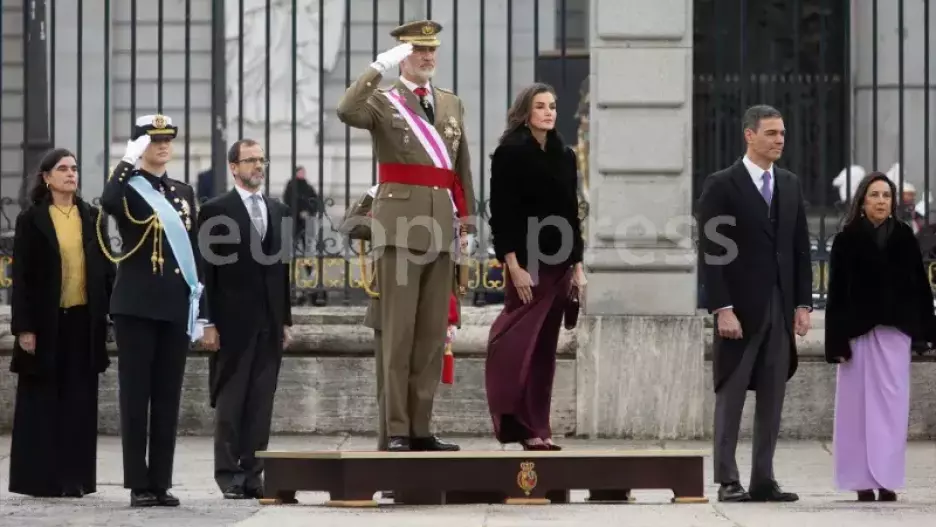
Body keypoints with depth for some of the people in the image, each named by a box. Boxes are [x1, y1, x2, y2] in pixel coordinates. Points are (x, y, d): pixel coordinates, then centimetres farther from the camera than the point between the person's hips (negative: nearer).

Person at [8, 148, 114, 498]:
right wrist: (24, 327, -8)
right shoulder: (32, 220, -1)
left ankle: (74, 477, 8)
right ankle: (38, 478, 6)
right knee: (42, 401, 2)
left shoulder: (91, 217, 9)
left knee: (79, 402, 4)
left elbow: (105, 268, 10)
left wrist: (111, 312, 2)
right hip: (46, 322, -3)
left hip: (84, 321, 3)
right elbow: (21, 276, -3)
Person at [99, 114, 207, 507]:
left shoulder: (184, 193, 15)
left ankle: (162, 483, 9)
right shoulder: (128, 188, -1)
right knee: (136, 396, -2)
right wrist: (129, 161, -19)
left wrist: (199, 307, 12)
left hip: (176, 309, 5)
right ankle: (138, 485, 0)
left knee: (168, 398, 5)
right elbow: (108, 202, -27)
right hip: (136, 307, -5)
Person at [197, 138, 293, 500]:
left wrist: (286, 319, 11)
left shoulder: (278, 211, 14)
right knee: (230, 401, -1)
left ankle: (252, 473, 6)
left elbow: (283, 267, 15)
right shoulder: (215, 211, -1)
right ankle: (228, 474, 3)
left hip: (270, 321, 4)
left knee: (261, 402, 3)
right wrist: (209, 323, -9)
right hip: (233, 320, -4)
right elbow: (206, 270, -4)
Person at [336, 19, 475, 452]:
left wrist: (467, 220, 16)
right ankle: (396, 430, -4)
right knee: (398, 332, -6)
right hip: (400, 226, -5)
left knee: (432, 333, 6)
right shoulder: (383, 102, 2)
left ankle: (421, 428, 10)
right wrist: (379, 68, -22)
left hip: (441, 228, 5)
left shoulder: (452, 104, 18)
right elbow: (346, 112, -21)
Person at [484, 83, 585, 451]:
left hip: (559, 264, 6)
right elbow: (501, 214, -9)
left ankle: (538, 428, 9)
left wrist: (578, 266, 11)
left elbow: (571, 213, 16)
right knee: (519, 345, -9)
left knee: (545, 350, 6)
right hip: (527, 263, -6)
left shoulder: (565, 156, 13)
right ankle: (520, 426, -6)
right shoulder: (510, 154, -4)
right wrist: (514, 266, -15)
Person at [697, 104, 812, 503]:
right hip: (740, 307, -5)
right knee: (731, 397, 1)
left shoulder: (790, 185, 11)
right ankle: (728, 481, 4)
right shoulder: (721, 185, -6)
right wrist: (723, 309, -16)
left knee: (772, 399, 5)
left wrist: (803, 304, 5)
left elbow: (800, 249, 12)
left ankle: (763, 480, 9)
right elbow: (712, 253, -10)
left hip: (780, 307, 5)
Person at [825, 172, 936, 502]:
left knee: (891, 403, -2)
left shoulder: (904, 237, 6)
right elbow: (836, 293, -1)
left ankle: (887, 480, 1)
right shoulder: (846, 240, 1)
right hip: (858, 330, -1)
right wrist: (836, 340, -7)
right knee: (858, 404, 1)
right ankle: (862, 480, 6)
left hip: (894, 330, 1)